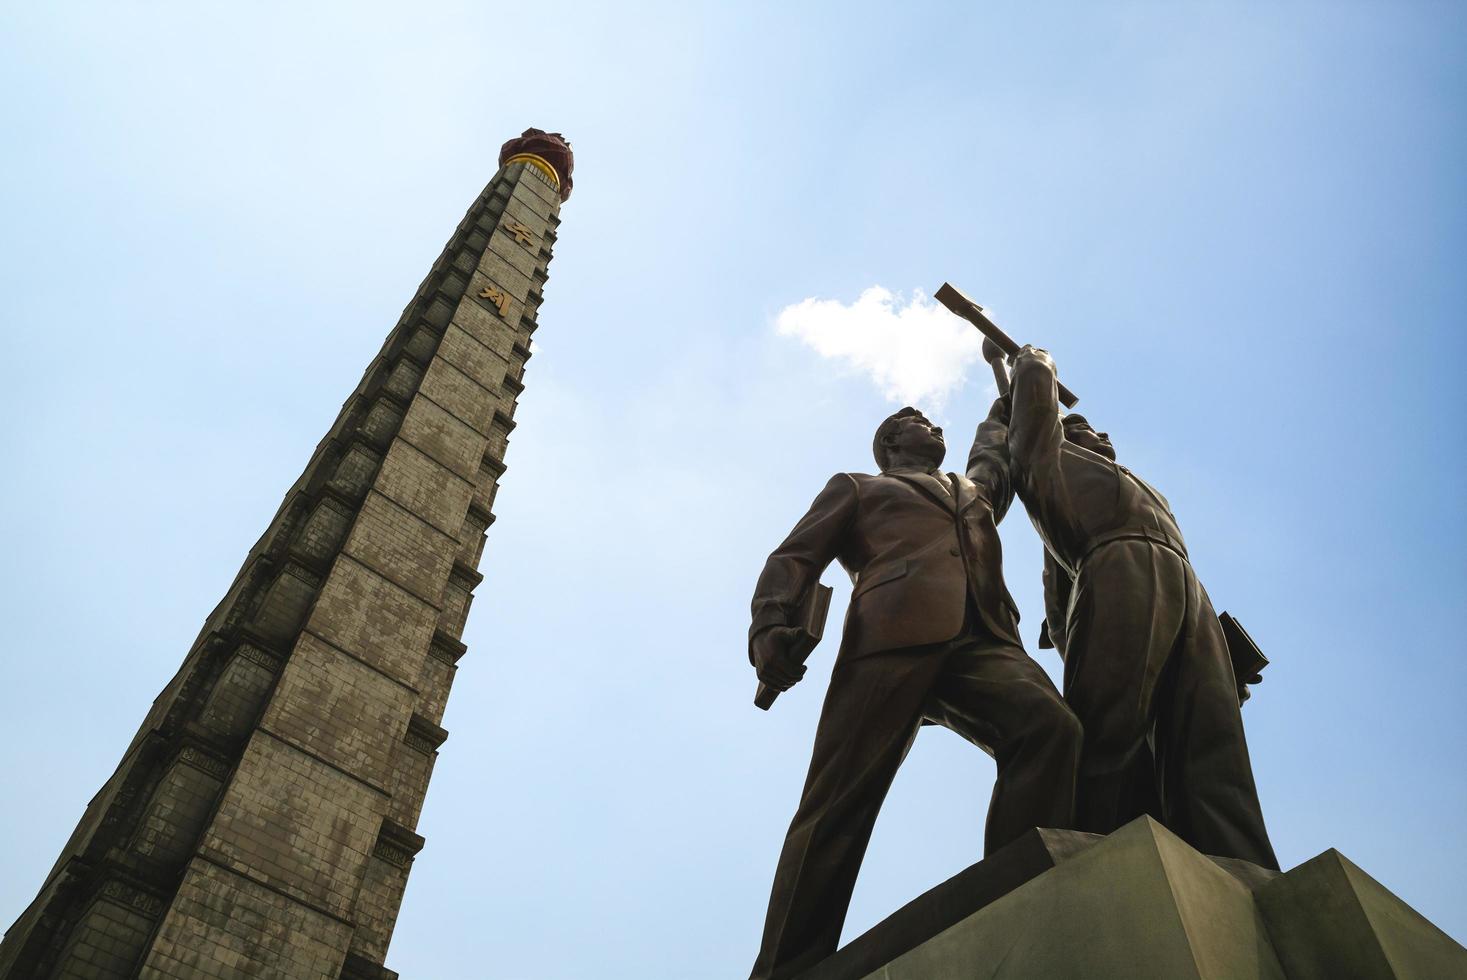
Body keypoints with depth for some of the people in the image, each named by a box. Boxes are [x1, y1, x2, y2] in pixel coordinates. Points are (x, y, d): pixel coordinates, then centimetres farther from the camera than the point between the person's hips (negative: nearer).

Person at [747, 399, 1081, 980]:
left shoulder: (976, 492, 43)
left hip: (982, 639, 3)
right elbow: (794, 557, 15)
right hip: (893, 636, -3)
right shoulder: (856, 487, 29)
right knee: (842, 800, -16)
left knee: (1051, 726, -28)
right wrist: (770, 625, -4)